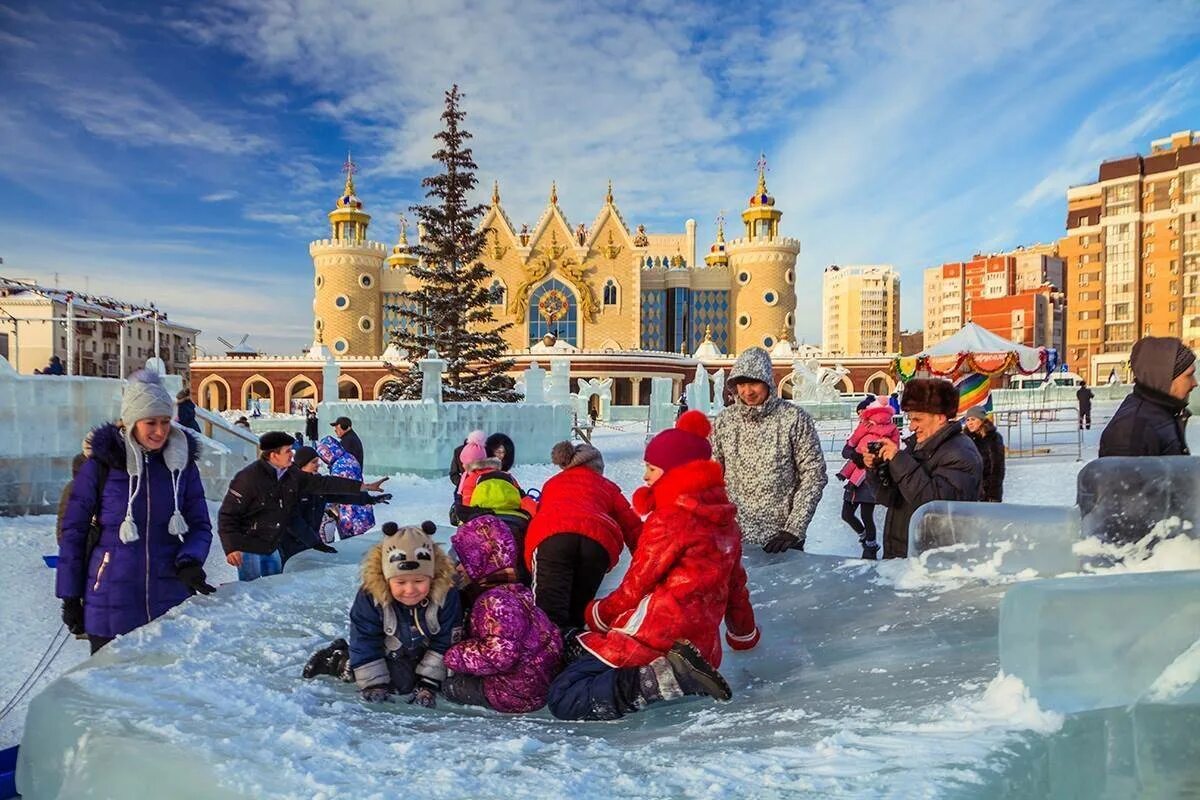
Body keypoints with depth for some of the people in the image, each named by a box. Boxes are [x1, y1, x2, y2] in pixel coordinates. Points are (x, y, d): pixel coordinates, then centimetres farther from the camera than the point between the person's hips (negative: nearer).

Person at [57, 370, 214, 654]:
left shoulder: (183, 462, 2)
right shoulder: (102, 463, -5)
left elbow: (200, 525, 4)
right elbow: (73, 530, 1)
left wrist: (189, 562, -15)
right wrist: (70, 596, 1)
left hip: (171, 600, 2)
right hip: (111, 606, -2)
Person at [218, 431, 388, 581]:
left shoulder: (292, 475, -1)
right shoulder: (249, 478, -23)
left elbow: (323, 483, 3)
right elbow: (227, 514, -18)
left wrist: (364, 486, 1)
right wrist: (231, 548, -24)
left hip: (272, 547, 7)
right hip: (248, 549, -7)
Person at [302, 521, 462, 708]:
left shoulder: (446, 596, -31)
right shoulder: (370, 596, -32)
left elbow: (445, 643, -19)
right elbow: (365, 642, -20)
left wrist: (428, 682, -20)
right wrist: (373, 683, -21)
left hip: (426, 650, 2)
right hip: (390, 651, -2)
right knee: (400, 683, -16)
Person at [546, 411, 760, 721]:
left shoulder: (670, 519, -10)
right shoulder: (724, 519, 14)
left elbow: (636, 585, -6)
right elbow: (735, 584, 24)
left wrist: (597, 614, 13)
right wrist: (744, 635, 40)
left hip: (652, 637, -9)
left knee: (564, 701, -12)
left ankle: (665, 676, -23)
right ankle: (680, 671, -1)